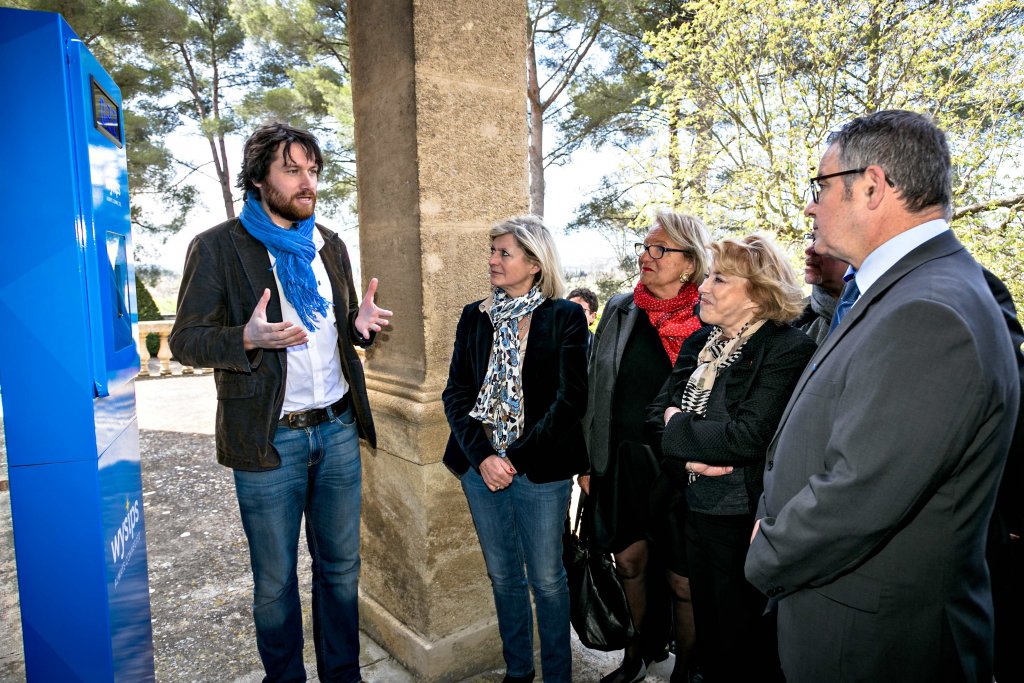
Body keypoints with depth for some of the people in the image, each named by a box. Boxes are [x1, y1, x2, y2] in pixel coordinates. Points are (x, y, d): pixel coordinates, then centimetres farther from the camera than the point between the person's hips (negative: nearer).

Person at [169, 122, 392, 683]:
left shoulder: (329, 245, 12)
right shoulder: (217, 247, -4)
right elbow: (186, 340, -6)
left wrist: (360, 323, -4)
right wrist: (248, 338, -26)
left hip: (337, 429, 5)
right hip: (268, 438, -4)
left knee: (341, 566, 16)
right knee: (276, 581, 11)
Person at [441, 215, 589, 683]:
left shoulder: (565, 317, -4)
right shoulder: (475, 317, 7)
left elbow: (570, 398, -10)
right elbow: (456, 393, 3)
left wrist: (515, 458, -13)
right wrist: (481, 456, -10)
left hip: (539, 469, -3)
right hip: (481, 466, 4)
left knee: (547, 580, 8)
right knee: (503, 577, 16)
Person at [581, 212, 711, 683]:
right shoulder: (620, 311, 3)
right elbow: (594, 391, 7)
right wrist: (588, 461, 7)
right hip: (620, 463, 4)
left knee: (683, 577, 8)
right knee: (630, 560, 17)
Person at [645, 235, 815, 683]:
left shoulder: (788, 349, -15)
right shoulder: (700, 344, 7)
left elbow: (750, 436, -24)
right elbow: (657, 412, 4)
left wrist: (679, 428, -11)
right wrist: (691, 454, -15)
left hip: (745, 523, -6)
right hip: (694, 510, 6)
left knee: (745, 647, 12)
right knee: (707, 631, 22)